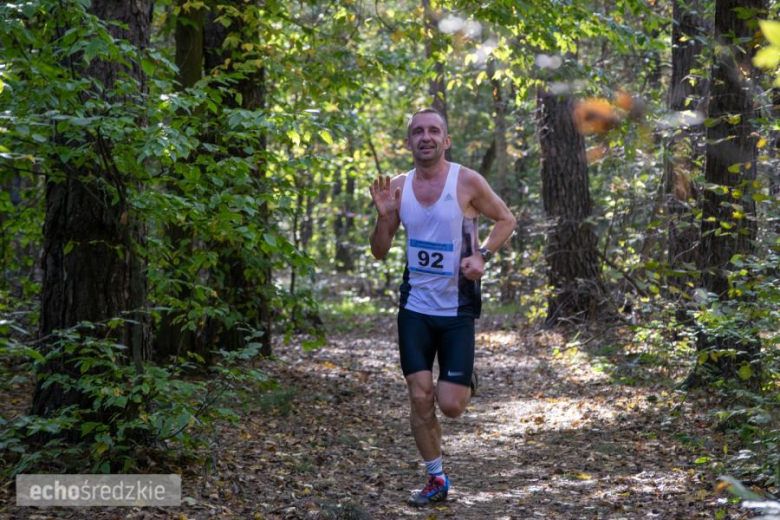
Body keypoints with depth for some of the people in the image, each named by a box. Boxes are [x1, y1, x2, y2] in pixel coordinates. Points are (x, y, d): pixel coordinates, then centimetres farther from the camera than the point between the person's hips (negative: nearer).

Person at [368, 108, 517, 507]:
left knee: (450, 405, -6)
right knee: (420, 399, -1)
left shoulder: (467, 182, -8)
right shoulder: (398, 186, 2)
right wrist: (383, 216, -12)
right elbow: (380, 252, 7)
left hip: (457, 309, -3)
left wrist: (482, 255, -13)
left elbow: (506, 220, 4)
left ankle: (465, 380, 31)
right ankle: (436, 480, 17)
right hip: (415, 308, 3)